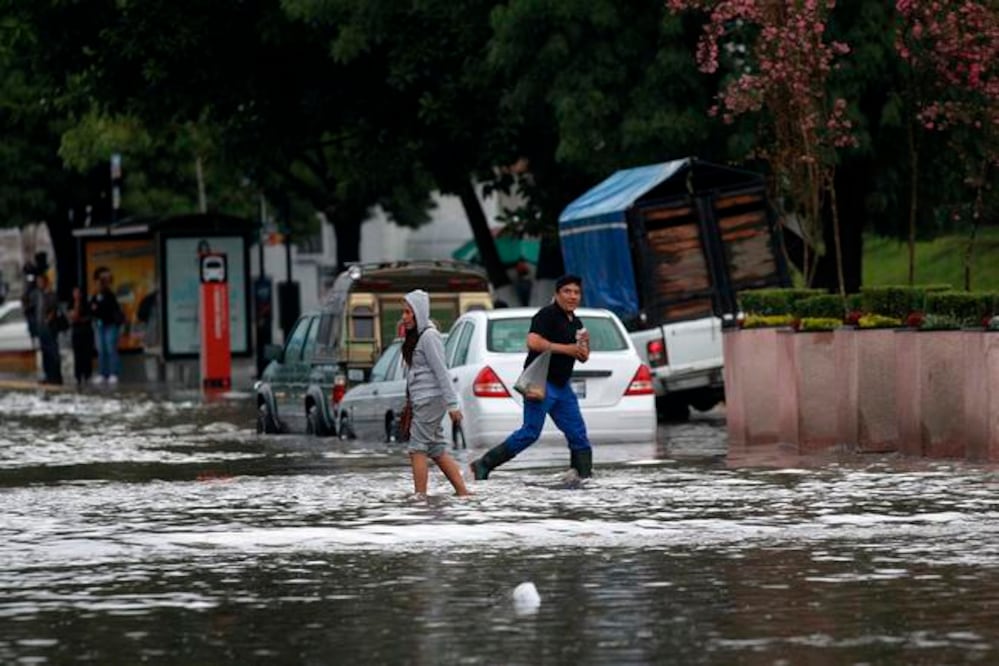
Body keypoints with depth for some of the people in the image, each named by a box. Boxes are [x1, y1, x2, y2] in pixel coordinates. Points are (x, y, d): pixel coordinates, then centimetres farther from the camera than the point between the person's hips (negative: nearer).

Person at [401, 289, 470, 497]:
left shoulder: (429, 336, -12)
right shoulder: (415, 336, 16)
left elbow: (441, 371, -16)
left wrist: (452, 404, -19)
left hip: (430, 399, -9)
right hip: (420, 400, 9)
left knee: (417, 449, -9)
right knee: (437, 450, 9)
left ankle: (420, 495, -8)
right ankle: (462, 491, 10)